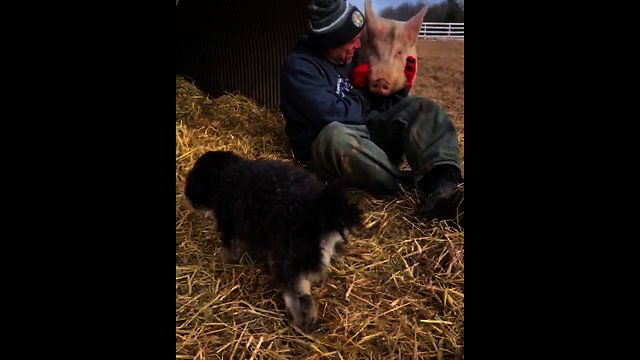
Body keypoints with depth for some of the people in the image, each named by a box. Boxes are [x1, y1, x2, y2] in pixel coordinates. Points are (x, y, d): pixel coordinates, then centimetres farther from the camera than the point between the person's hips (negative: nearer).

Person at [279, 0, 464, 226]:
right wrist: (361, 100, -5)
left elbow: (380, 105, 17)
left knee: (420, 108, -12)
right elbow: (331, 116, -24)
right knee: (336, 135, -42)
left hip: (364, 135, 7)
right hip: (324, 149, -7)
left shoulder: (349, 57, 11)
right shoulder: (299, 66, -12)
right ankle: (410, 186, -27)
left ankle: (443, 188, -39)